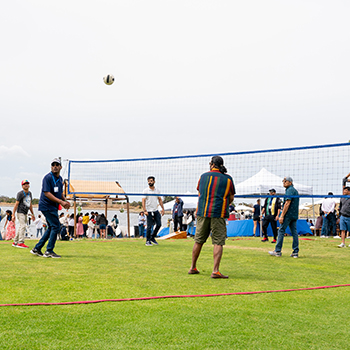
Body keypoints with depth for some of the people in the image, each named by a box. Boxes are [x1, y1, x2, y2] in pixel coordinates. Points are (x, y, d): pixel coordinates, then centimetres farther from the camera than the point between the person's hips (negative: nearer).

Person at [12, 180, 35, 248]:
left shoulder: (29, 193, 14)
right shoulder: (20, 193, -9)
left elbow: (30, 204, 22)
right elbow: (16, 204, -13)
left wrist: (32, 214, 21)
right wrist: (13, 214, -18)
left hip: (25, 213, 8)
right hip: (20, 212, -8)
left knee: (20, 227, 10)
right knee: (23, 226, -17)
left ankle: (15, 242, 17)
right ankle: (20, 243, -18)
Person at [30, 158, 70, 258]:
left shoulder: (60, 179, 13)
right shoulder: (48, 177, -14)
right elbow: (47, 193, -22)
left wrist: (65, 201, 3)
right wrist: (61, 201, -26)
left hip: (53, 206, 9)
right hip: (47, 205, -9)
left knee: (51, 228, 13)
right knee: (55, 227, -10)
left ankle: (37, 249, 19)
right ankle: (49, 251, -4)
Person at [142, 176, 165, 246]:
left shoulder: (157, 190, 9)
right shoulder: (145, 191, -5)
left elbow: (160, 200, 17)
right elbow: (143, 201, -10)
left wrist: (163, 208, 9)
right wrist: (144, 210, -19)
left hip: (156, 211, 5)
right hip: (149, 211, -5)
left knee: (159, 224, 0)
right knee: (149, 226, -4)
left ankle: (152, 237, 18)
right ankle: (148, 241, 9)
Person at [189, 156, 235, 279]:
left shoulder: (203, 176, 8)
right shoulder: (227, 178, 3)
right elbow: (231, 198, 8)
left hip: (202, 213, 3)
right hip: (219, 214, -3)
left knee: (198, 241, 13)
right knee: (218, 242, -2)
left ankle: (193, 267, 22)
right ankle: (215, 271, -10)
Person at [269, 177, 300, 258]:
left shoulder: (290, 190, -10)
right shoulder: (295, 190, 20)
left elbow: (287, 203, -18)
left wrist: (282, 216, -19)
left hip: (288, 214, -9)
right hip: (295, 215, 9)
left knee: (281, 230, -4)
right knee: (294, 232, 6)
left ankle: (278, 251, -3)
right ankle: (295, 252, 4)